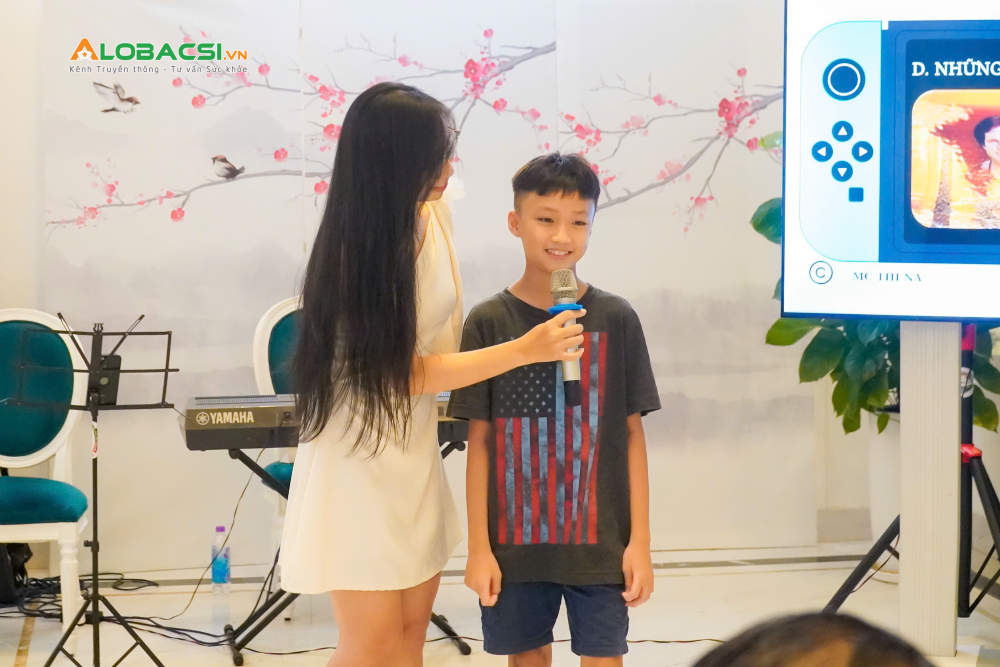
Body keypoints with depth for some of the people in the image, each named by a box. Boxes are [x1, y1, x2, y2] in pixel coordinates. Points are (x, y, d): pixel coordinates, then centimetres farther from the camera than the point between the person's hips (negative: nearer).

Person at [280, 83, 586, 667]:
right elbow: (410, 373, -18)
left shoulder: (433, 215, -2)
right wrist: (524, 351, -18)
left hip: (415, 451, 7)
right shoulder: (356, 254, -22)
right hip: (360, 460, -7)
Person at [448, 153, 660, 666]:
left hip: (599, 540, 0)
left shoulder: (616, 320, -1)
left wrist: (639, 540, -1)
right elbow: (480, 441, 1)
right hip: (515, 540, 0)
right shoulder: (489, 323, -2)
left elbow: (632, 434, 3)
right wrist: (479, 547, -2)